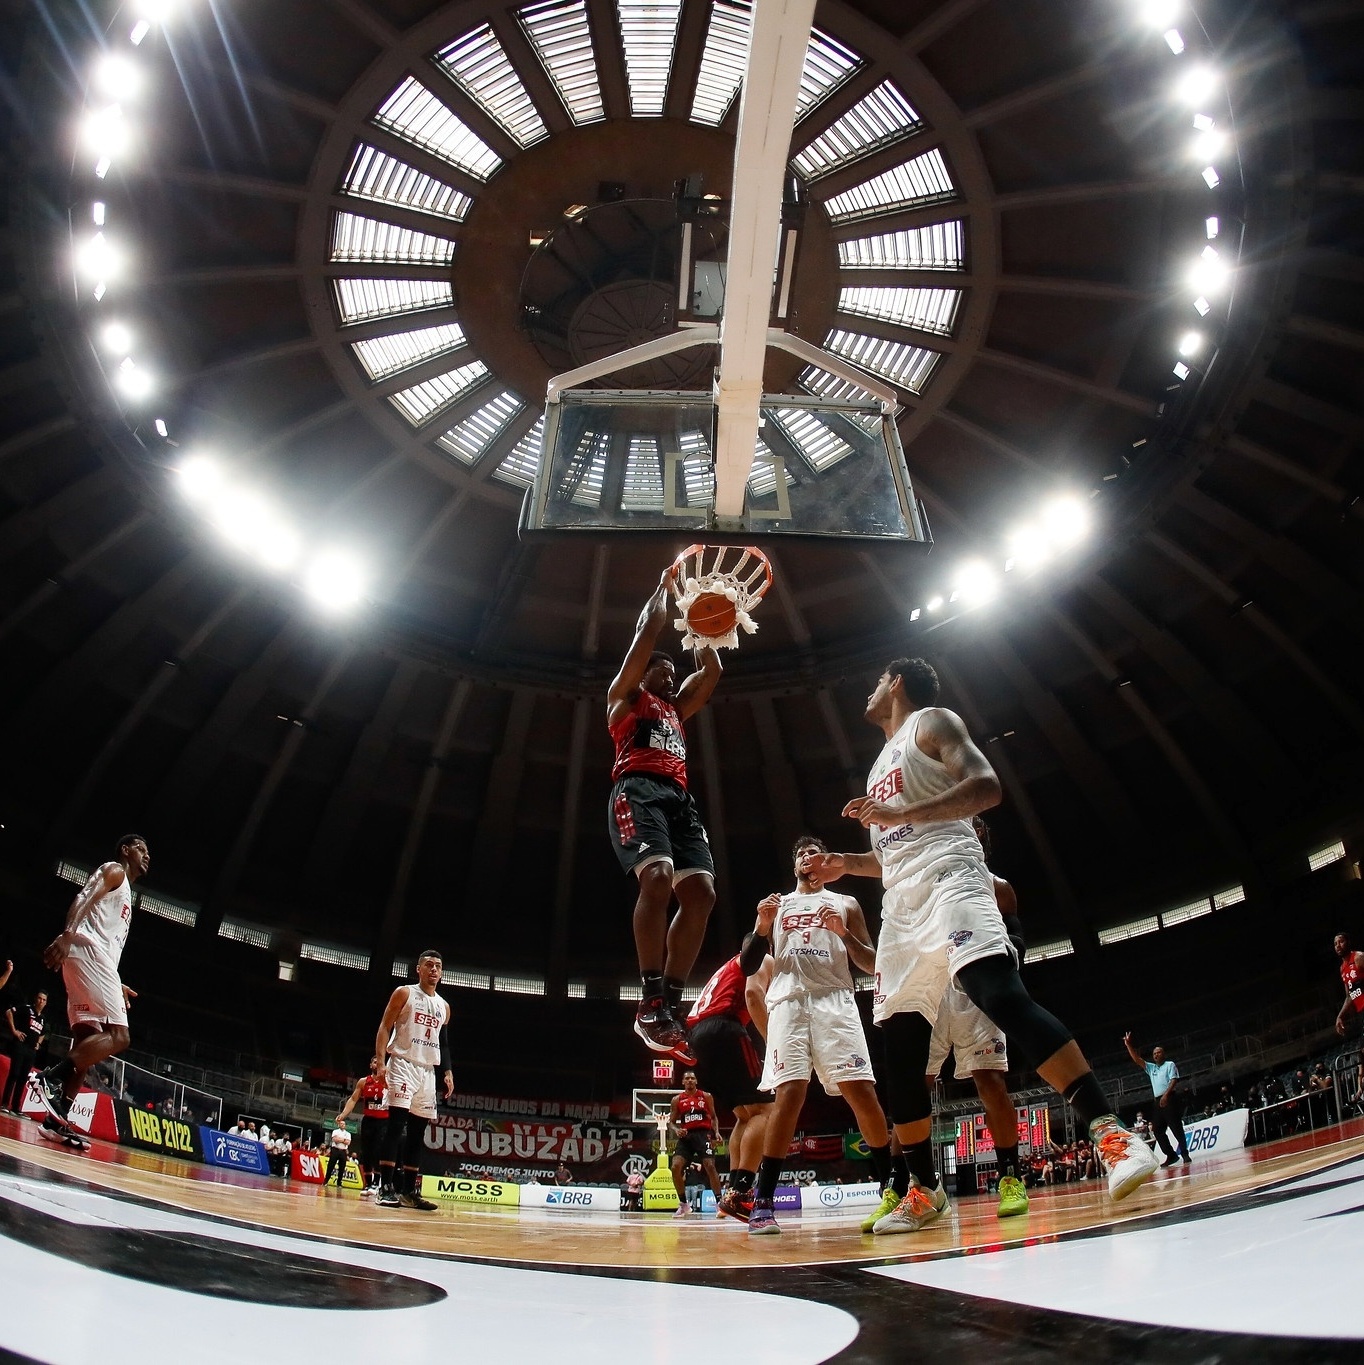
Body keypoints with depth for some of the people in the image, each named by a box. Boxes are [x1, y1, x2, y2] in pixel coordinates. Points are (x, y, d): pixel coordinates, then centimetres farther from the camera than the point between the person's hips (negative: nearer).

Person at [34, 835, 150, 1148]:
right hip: (89, 952, -10)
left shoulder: (125, 894, 34)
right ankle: (53, 1075, -26)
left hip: (98, 961, 10)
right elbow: (83, 899, -13)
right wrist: (67, 935, -31)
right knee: (118, 1035, -18)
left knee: (87, 1043, 3)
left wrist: (117, 986, 29)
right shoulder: (114, 870, 6)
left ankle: (56, 1119, 0)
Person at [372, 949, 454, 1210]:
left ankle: (410, 1191, 8)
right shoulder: (404, 993, 0)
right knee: (396, 1124, -14)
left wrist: (448, 1072, 8)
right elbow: (384, 1028, -4)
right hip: (403, 1064, -6)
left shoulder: (444, 1007, 16)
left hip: (428, 1071, 6)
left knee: (417, 1131, 5)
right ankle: (386, 1187, -14)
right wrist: (381, 1062, -16)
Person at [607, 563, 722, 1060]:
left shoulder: (676, 708, 36)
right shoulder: (625, 694, 19)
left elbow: (712, 670, 34)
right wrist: (665, 586, 23)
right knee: (658, 878, -29)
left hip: (679, 798, 7)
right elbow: (647, 633, 12)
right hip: (639, 790, -7)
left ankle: (671, 1002, -11)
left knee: (700, 892, -12)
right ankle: (652, 1002, -30)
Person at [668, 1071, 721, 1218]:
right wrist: (676, 1130, -9)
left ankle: (719, 1203, -5)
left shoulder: (706, 1096, 8)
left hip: (703, 1134, -2)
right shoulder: (677, 1099, 10)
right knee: (676, 1167, -12)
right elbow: (672, 1121, 13)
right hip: (686, 1136, 2)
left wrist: (716, 1132, -3)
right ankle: (684, 1204, 4)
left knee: (710, 1166, -16)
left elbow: (713, 1117, 14)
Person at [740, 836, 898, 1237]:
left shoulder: (845, 904, 20)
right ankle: (761, 1203, -13)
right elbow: (746, 963, 15)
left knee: (861, 1090, -11)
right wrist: (762, 926, -3)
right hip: (788, 1002, 0)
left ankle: (893, 1188, 5)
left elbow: (871, 964, 13)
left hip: (835, 1000, 0)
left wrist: (844, 933, -4)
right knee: (789, 1092, -16)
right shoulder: (775, 904, 22)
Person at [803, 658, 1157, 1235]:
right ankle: (924, 1189, 10)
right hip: (901, 905, 9)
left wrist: (899, 815, -19)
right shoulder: (882, 765, 30)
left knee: (1002, 996, -29)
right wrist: (849, 864, 19)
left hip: (949, 878, -9)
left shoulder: (931, 722, 6)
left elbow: (986, 786, -11)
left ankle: (1111, 1134, -31)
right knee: (899, 1051, 2)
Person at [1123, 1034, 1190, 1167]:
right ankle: (1171, 1155, 5)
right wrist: (1128, 1045, 8)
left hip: (1170, 1099, -7)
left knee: (1176, 1127, -10)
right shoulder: (1151, 1068, 22)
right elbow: (1137, 1060, 16)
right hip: (1159, 1101, 7)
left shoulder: (1170, 1065, 4)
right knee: (1157, 1130, 2)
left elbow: (1174, 1080, -9)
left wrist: (1166, 1095, -20)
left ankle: (1184, 1153, -6)